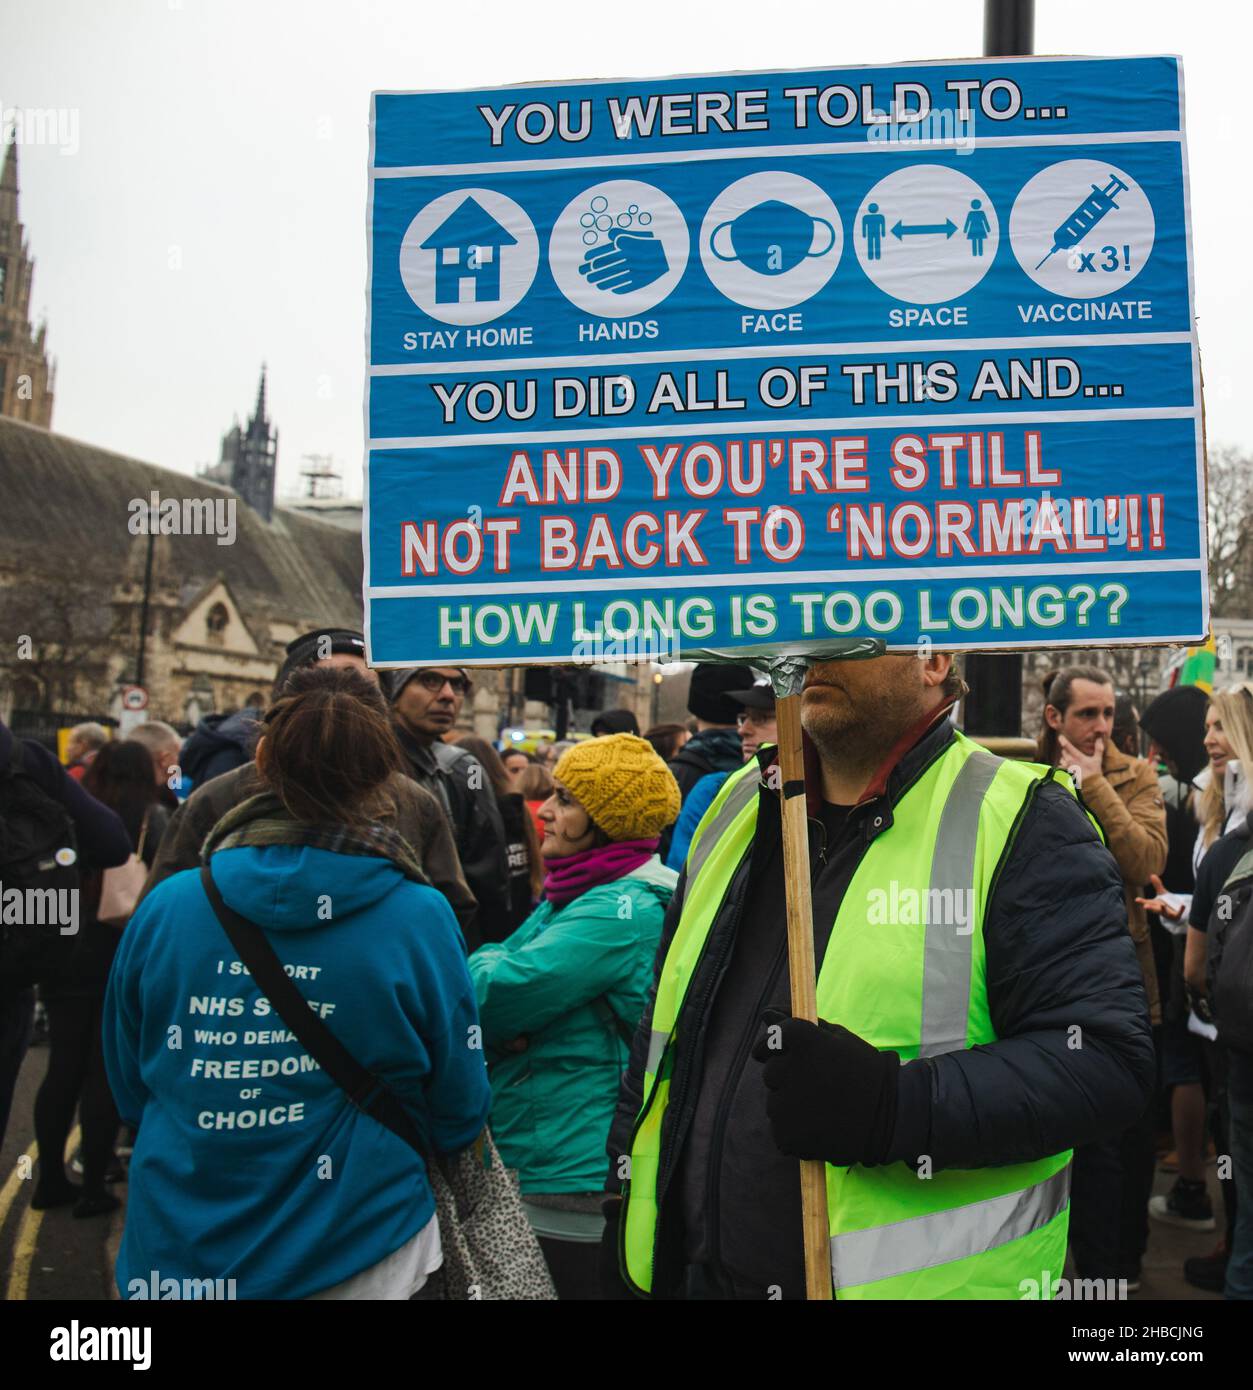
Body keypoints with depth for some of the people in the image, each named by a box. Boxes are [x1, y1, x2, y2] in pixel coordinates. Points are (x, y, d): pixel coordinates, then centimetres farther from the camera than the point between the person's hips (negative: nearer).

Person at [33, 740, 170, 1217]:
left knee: (62, 1071, 14)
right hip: (124, 962, -4)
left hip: (66, 961, 4)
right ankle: (94, 1187, 10)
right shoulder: (151, 821, -9)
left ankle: (51, 1180, 22)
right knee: (105, 1073, 4)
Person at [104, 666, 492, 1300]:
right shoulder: (420, 919, -17)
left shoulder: (162, 908, -10)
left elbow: (129, 1088, 4)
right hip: (358, 1253, -2)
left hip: (179, 1253, 3)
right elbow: (460, 1112, -6)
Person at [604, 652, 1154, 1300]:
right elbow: (665, 1021, 15)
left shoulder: (1024, 825, -11)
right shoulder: (738, 806, 8)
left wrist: (892, 1104, -29)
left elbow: (1108, 1059, -18)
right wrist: (627, 1204, 13)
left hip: (918, 1276, -5)